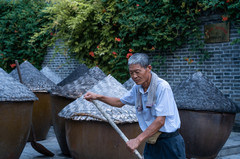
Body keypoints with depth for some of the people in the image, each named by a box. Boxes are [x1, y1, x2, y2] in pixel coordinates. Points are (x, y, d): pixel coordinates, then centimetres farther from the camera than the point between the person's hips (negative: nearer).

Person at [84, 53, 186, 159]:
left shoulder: (162, 87, -19)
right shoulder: (137, 88, 5)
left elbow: (160, 121, -23)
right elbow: (120, 102, 22)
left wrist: (138, 140, -24)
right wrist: (98, 97, 11)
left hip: (169, 142, -6)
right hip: (151, 142, 6)